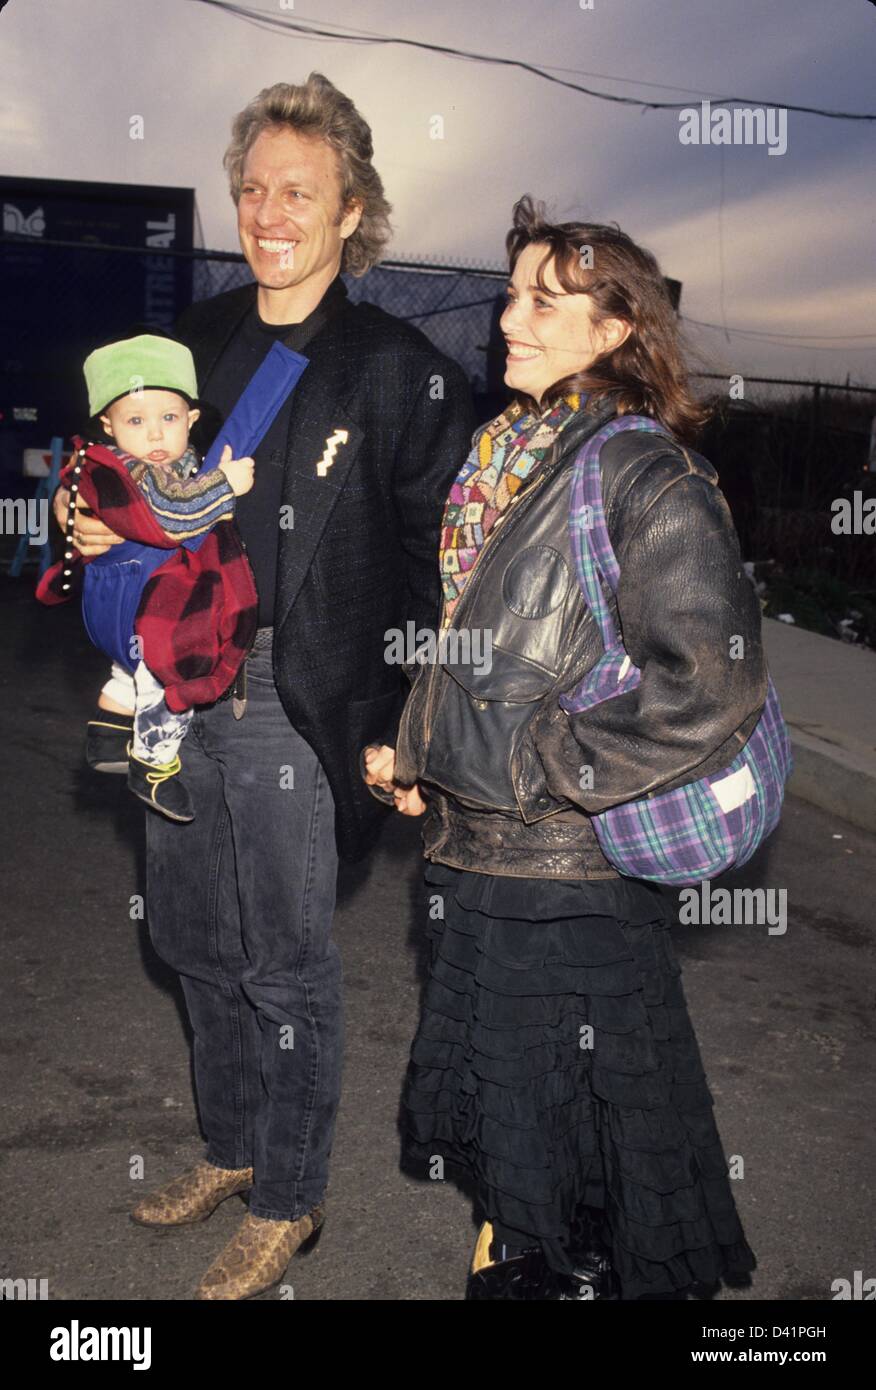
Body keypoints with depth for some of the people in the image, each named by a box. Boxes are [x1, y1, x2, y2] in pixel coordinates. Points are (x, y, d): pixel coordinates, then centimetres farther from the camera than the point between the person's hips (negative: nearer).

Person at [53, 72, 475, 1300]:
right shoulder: (200, 339, 9)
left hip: (299, 706, -6)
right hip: (181, 691, 6)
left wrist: (394, 722, -16)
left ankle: (289, 1202, 27)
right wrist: (101, 521, -2)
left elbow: (437, 555, -10)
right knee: (195, 943, 18)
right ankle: (234, 1150, 40)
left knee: (287, 969, 6)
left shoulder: (400, 369, -8)